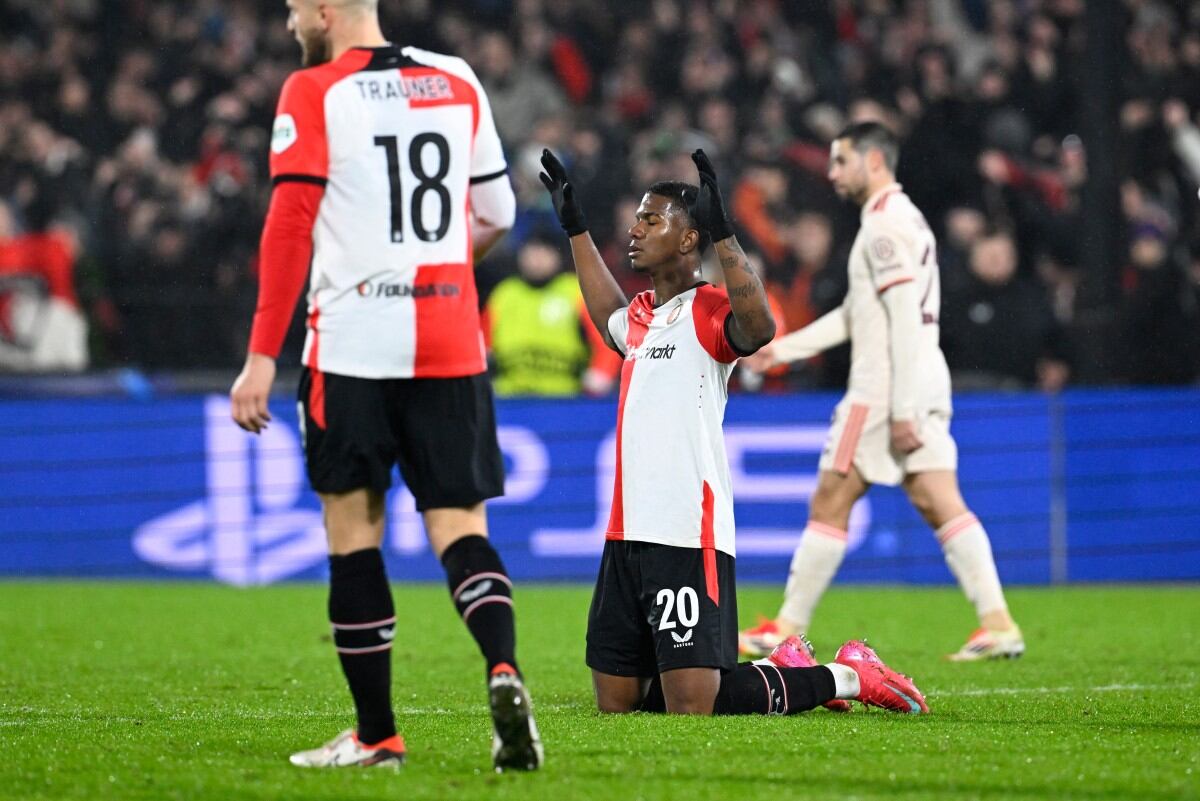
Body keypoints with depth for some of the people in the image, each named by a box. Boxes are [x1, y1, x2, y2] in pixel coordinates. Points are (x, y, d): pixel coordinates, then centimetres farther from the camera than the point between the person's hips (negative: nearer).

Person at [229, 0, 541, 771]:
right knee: (459, 526, 5)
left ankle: (376, 733, 6)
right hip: (451, 346, 4)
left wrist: (263, 357, -10)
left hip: (353, 340, -4)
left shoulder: (313, 93, -4)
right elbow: (497, 214, 19)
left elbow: (290, 226, -11)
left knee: (354, 530, 5)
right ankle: (504, 668, -22)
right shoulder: (458, 81, 10)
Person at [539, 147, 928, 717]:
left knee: (691, 709, -13)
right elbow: (610, 318, 44)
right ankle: (784, 668, 25)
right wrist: (575, 227, 47)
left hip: (689, 538, -9)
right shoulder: (641, 316, 17)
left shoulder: (710, 309, -7)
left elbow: (759, 327, -32)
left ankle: (845, 678, 8)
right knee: (616, 704, 9)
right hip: (628, 536, 9)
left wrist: (721, 231, -33)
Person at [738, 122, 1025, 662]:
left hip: (888, 389, -9)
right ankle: (998, 623, -10)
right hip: (925, 385, 9)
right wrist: (782, 349, 29)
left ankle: (787, 629, 6)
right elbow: (855, 314, 29)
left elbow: (906, 321, -19)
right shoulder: (903, 219, 21)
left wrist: (902, 411, -23)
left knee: (829, 505, 0)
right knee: (941, 505, 1)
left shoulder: (885, 225, -11)